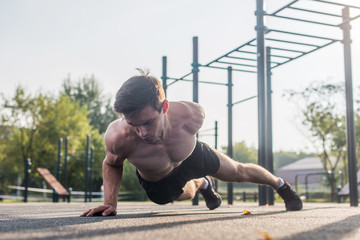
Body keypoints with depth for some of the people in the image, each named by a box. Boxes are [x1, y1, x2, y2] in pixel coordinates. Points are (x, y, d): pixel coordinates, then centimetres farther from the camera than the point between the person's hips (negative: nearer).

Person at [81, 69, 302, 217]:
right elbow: (112, 164, -18)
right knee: (188, 194, 34)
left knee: (240, 171, 20)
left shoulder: (191, 115, -43)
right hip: (157, 183, 1)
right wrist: (110, 202, -29)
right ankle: (203, 185, 72)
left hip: (193, 156, -1)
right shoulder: (117, 136, -44)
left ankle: (282, 185, 51)